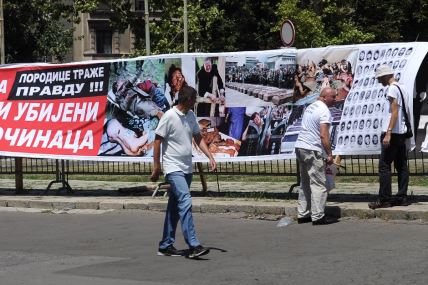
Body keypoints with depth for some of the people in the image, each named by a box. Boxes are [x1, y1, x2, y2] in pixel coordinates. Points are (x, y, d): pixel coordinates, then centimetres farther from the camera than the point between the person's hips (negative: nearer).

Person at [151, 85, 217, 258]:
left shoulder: (191, 116, 11)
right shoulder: (169, 116, -12)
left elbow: (198, 138, 18)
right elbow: (158, 141, -9)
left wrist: (210, 157, 7)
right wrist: (156, 168, -8)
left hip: (187, 169, 8)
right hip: (173, 169, -8)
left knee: (175, 208, 11)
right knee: (185, 202, -19)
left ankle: (166, 246, 18)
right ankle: (193, 245, -24)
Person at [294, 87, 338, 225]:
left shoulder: (310, 107, 17)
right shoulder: (324, 111, -11)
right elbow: (324, 135, -19)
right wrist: (329, 154, -14)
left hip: (300, 147, 9)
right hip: (312, 151, -9)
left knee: (305, 183, 15)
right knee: (318, 184, -6)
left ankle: (303, 215, 17)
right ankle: (318, 216, -8)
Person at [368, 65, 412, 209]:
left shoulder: (392, 89, -11)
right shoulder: (402, 88, 17)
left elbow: (394, 112, -19)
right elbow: (408, 112, 20)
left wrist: (388, 133, -23)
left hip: (393, 133, -10)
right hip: (402, 133, 10)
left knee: (384, 166, -8)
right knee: (401, 166, 9)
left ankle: (384, 199, -9)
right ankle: (402, 197, 10)